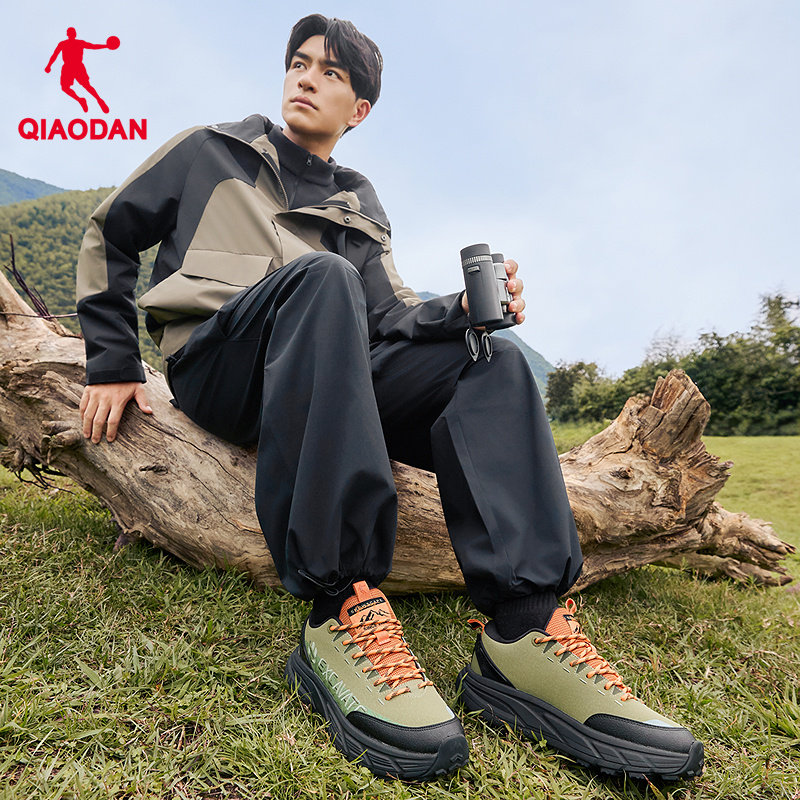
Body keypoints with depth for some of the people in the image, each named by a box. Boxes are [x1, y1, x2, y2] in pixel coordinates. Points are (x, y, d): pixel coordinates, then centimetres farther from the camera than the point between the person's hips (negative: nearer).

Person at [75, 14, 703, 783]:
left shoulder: (360, 212, 24)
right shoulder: (213, 151, 18)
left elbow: (392, 316, 11)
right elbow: (108, 238, 18)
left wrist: (463, 311, -12)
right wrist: (112, 363, 5)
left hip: (328, 373, 4)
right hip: (215, 361, -3)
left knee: (491, 362, -19)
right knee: (322, 275, -35)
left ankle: (525, 631, -33)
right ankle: (342, 611, -40)